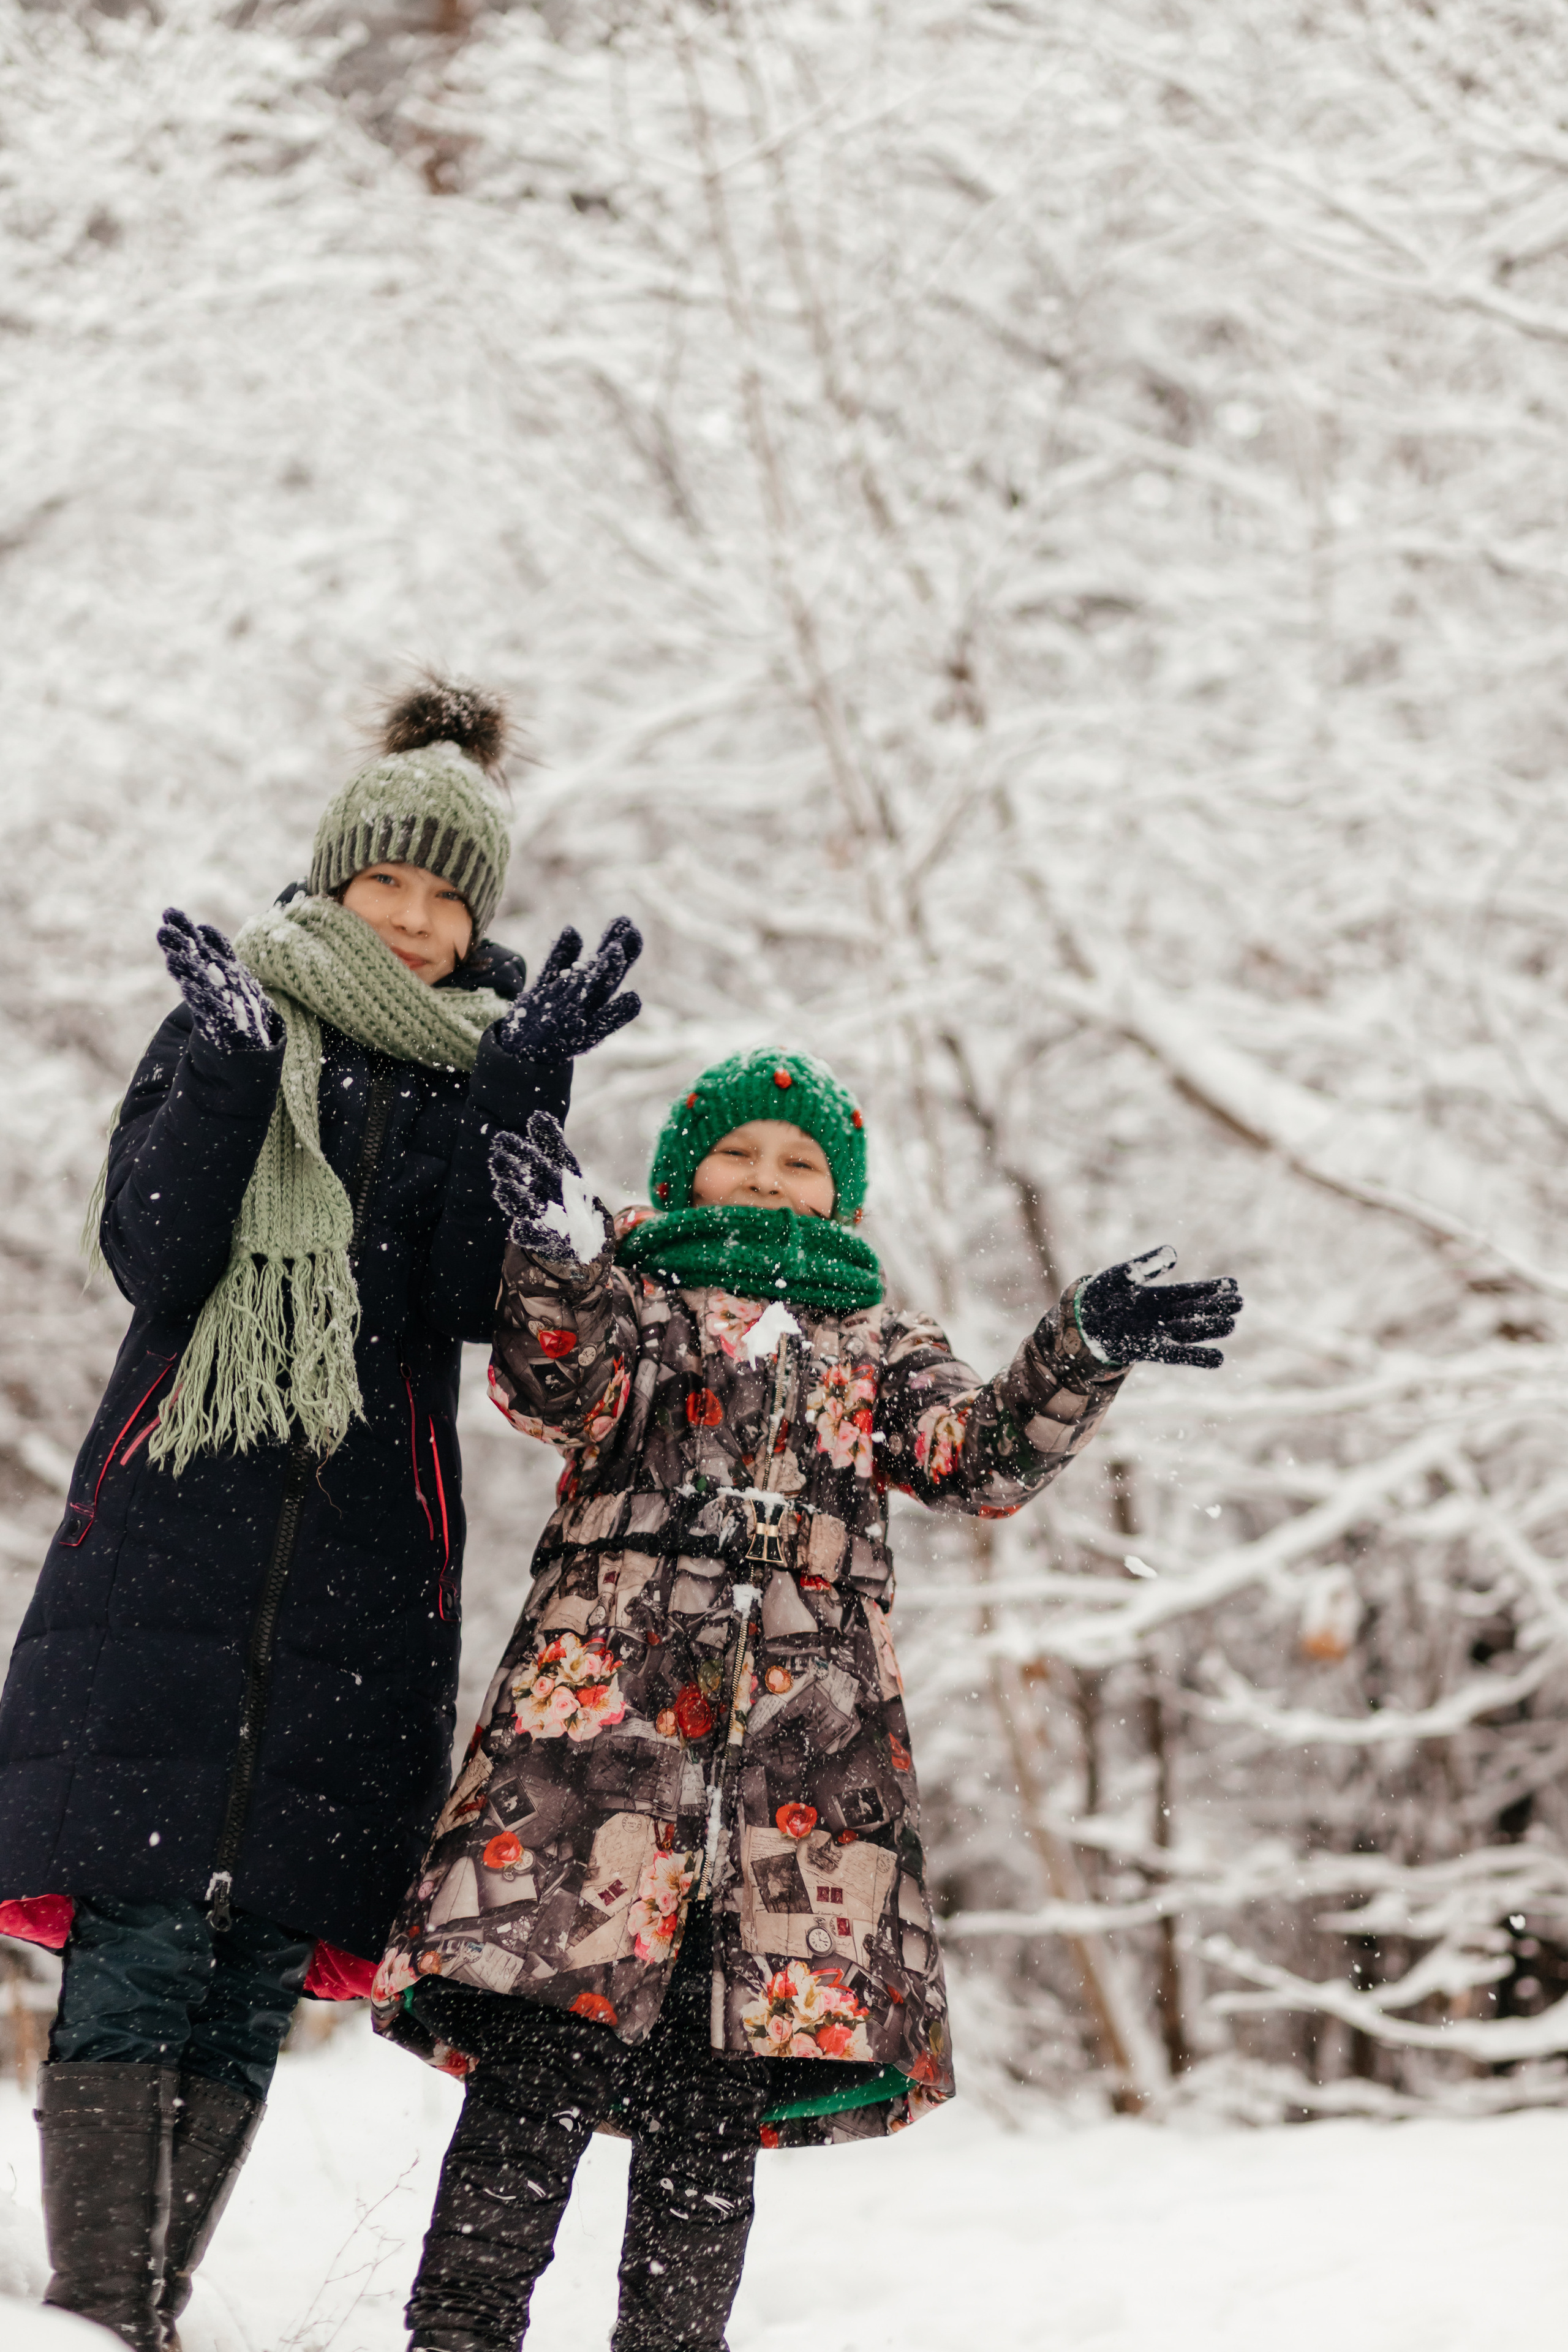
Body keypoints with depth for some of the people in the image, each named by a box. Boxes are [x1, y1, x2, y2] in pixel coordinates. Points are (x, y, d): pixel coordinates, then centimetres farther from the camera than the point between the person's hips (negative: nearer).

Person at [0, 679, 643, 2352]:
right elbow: (151, 1254, -4)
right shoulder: (231, 1030, 9)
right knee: (136, 1947, -11)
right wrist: (230, 1069, -14)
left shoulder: (492, 1070, 13)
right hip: (171, 1544, -2)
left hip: (366, 1577, 2)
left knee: (256, 1973, 0)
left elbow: (470, 1302, -2)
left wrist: (513, 1100, -12)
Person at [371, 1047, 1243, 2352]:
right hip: (609, 1700, -3)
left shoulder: (882, 1347, 26)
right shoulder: (625, 1302, 19)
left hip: (808, 1733, 3)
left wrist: (1081, 1358, -9)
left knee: (716, 2097, 0)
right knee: (545, 2042, -13)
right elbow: (563, 1392, -4)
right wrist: (563, 1261, -23)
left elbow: (981, 1456, 8)